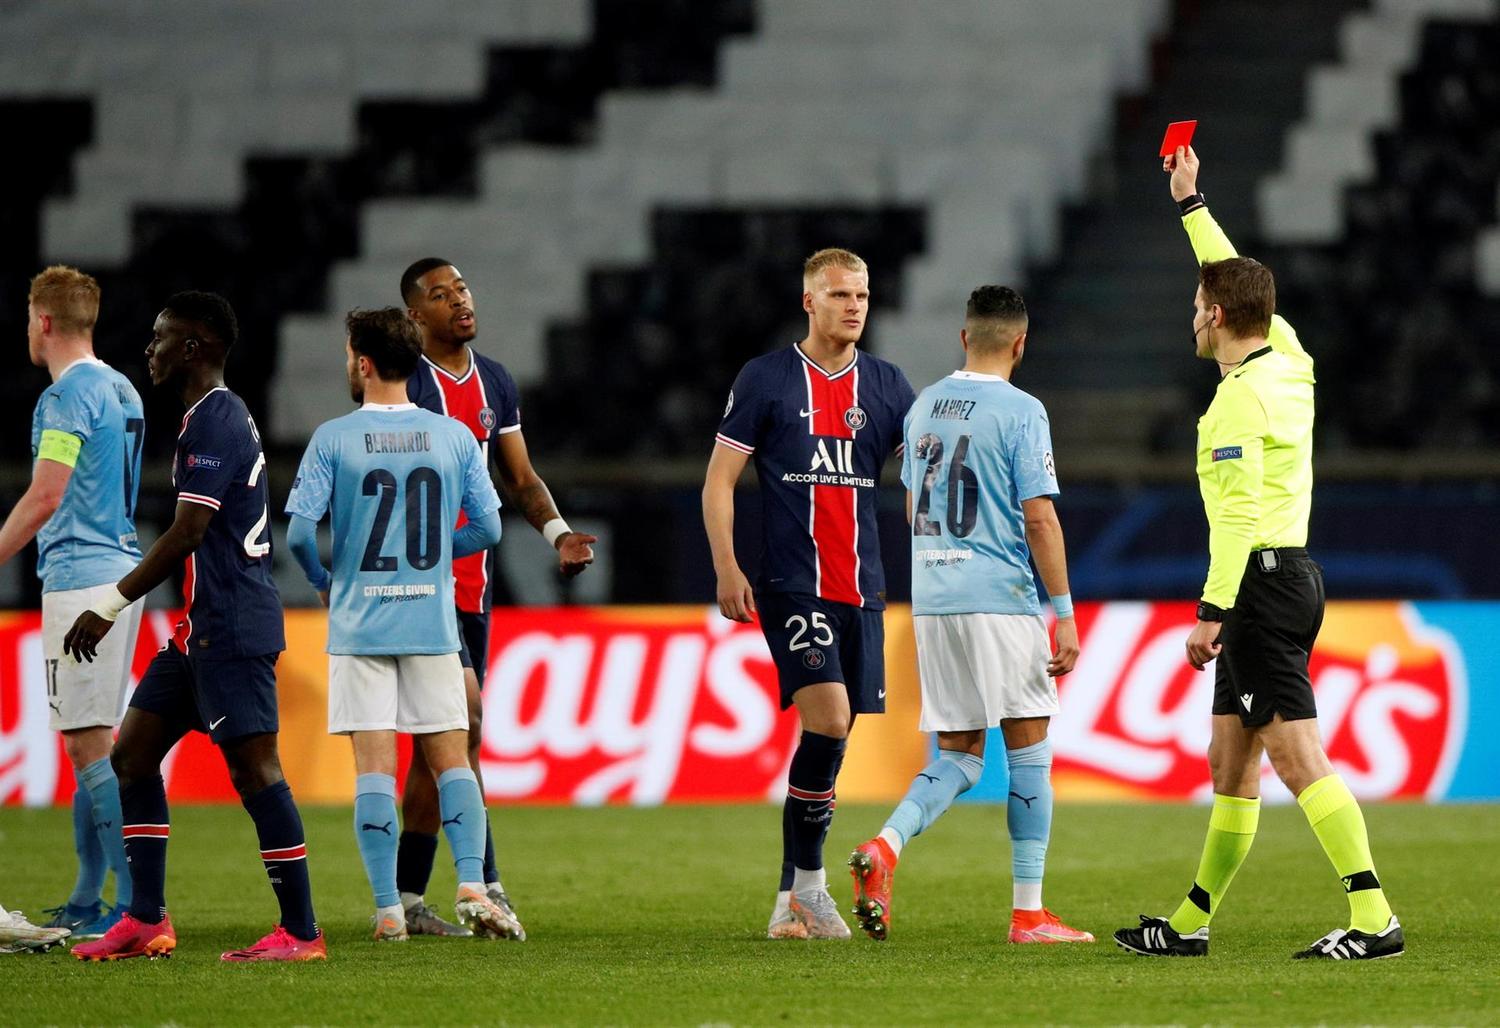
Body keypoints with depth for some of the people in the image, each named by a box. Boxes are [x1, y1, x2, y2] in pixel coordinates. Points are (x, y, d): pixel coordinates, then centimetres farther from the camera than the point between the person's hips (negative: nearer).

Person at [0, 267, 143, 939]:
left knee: (88, 742, -9)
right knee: (93, 741, 13)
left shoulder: (67, 394, -12)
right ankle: (87, 899, 17)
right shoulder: (121, 391, 16)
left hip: (79, 580, -9)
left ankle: (136, 901, -14)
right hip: (122, 572, 9)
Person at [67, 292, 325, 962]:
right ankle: (147, 921, 12)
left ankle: (300, 932, -8)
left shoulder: (216, 421, -14)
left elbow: (188, 533, -21)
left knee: (254, 767, -10)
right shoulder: (221, 415, 18)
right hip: (205, 626, 11)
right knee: (134, 753, 11)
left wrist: (110, 606, -17)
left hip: (231, 627, -11)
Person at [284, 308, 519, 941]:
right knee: (452, 760, 7)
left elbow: (298, 532, -9)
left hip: (359, 624, -2)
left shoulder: (333, 439, -4)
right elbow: (487, 530, 3)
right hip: (433, 625, 2)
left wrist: (321, 580, 11)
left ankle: (388, 909, -5)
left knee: (374, 767, -1)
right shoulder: (454, 437, 2)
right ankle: (472, 887, -9)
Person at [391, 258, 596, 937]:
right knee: (464, 716, -17)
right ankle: (487, 884, -16)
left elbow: (520, 479, 20)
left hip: (470, 582, 7)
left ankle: (407, 897, 14)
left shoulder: (495, 383, 14)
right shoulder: (401, 383, -8)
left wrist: (556, 532, 2)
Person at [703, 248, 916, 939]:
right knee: (828, 717, -20)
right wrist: (727, 570, -7)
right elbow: (719, 479, 2)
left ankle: (791, 902, 14)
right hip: (791, 586, -4)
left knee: (830, 731, 6)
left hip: (861, 589, 5)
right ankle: (809, 884, -7)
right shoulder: (766, 379, 0)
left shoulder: (885, 385, 10)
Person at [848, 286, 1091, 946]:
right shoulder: (1020, 412, -9)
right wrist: (1065, 613, -9)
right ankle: (1028, 912, 3)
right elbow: (1039, 519, -13)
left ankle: (885, 847, -16)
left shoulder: (923, 407, 11)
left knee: (959, 756, 10)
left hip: (930, 600, 6)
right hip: (1002, 600, -6)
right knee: (1028, 750, 3)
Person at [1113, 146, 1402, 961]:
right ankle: (1190, 923, 22)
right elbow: (1236, 279, 29)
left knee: (1298, 757, -15)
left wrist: (1213, 610, -21)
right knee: (1230, 764, 15)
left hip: (1260, 581, -10)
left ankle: (1374, 918, -22)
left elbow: (1238, 514, -21)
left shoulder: (1242, 395, -14)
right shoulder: (1289, 361, 12)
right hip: (1288, 577, 10)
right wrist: (1191, 203, 39)